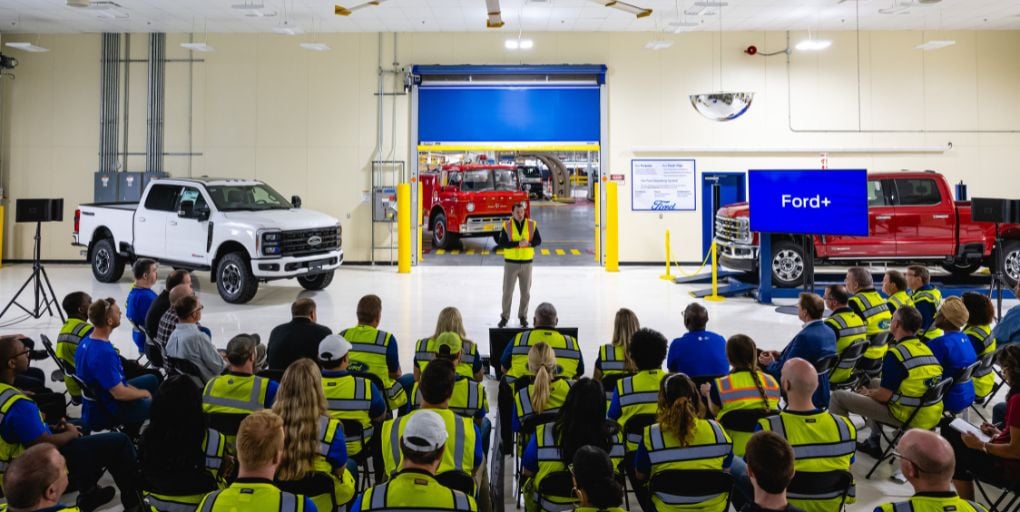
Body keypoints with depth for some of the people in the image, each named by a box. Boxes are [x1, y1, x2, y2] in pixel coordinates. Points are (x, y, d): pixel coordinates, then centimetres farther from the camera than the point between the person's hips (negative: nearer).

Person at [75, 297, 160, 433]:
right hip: (107, 413, -9)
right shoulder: (103, 353, -33)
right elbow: (119, 393, -28)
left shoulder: (87, 341, -3)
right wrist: (143, 393, -10)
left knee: (151, 380, 21)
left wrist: (136, 391, 8)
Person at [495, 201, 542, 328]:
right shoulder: (507, 225, -5)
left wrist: (528, 243, -20)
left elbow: (538, 241, 0)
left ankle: (523, 316, 27)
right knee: (507, 291, 4)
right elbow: (501, 243, -13)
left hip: (527, 263, 2)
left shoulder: (532, 224, 0)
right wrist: (518, 243, -22)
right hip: (511, 263, -2)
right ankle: (505, 317, 18)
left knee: (526, 292, 10)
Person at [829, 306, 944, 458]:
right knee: (874, 383, 31)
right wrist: (872, 392, 18)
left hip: (907, 416, -8)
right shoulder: (926, 349, 4)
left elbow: (884, 395, -18)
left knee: (839, 397, -3)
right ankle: (873, 443, 34)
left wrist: (867, 393, 5)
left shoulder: (896, 353, -19)